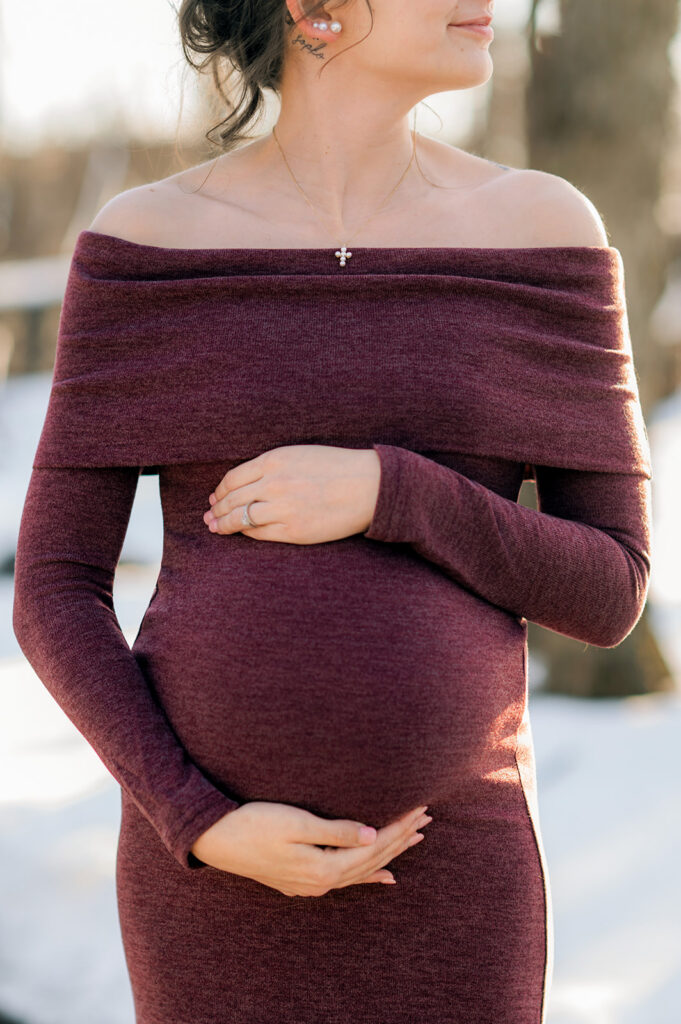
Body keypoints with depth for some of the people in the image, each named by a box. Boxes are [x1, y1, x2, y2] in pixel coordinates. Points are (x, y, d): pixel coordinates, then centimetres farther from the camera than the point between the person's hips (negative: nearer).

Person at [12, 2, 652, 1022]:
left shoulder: (541, 227, -1)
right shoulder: (146, 241, -3)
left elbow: (607, 593, -2)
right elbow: (55, 593, -1)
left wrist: (387, 496, -18)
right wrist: (201, 826, -15)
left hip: (443, 870, 1)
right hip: (216, 874, -1)